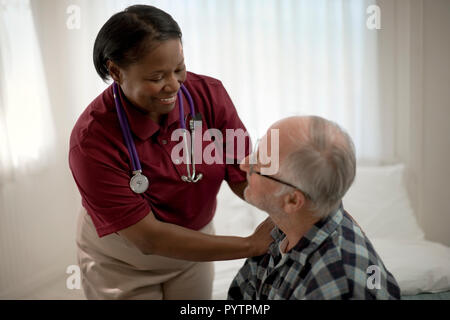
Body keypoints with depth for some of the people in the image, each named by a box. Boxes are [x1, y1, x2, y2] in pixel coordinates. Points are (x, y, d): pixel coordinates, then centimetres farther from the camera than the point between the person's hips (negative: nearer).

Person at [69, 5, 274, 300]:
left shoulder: (210, 95, -21)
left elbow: (244, 175, -18)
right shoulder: (92, 141, -32)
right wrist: (251, 245, -33)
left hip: (193, 246, 4)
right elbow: (147, 237, -31)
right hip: (122, 263, -3)